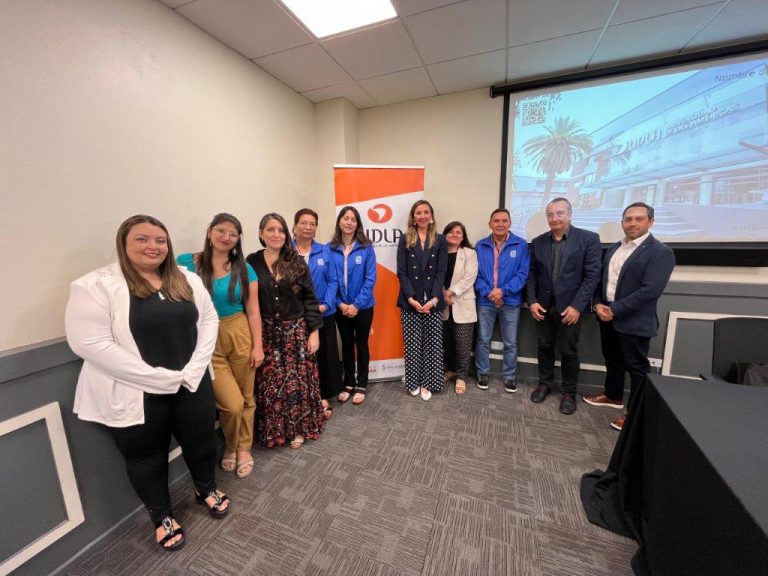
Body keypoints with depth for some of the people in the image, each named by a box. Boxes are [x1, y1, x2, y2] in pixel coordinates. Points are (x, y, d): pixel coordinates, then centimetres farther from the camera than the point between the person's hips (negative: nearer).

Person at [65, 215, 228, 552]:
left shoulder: (187, 280, 2)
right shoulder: (96, 286, -12)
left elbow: (209, 319, 2)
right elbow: (88, 343, -19)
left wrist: (193, 369, -11)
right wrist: (161, 379, -20)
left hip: (192, 384, 4)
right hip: (134, 394, -3)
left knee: (202, 442, 18)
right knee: (147, 457, 18)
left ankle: (206, 489, 49)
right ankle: (161, 517, 44)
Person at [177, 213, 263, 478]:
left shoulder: (244, 269, 0)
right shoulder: (186, 263, -3)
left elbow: (253, 311, 0)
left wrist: (257, 346, -2)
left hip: (239, 336, 2)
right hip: (206, 341, -1)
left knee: (246, 398, 11)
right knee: (231, 403, -4)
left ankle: (244, 448, 36)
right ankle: (230, 446, 29)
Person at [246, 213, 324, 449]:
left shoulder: (297, 262, 1)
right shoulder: (252, 262, -1)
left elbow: (309, 299, 0)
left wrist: (314, 331, -4)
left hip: (296, 330, 0)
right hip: (266, 333, 0)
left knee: (298, 382, 6)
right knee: (269, 385, 7)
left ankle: (298, 429, 26)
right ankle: (272, 431, 29)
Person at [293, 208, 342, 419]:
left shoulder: (325, 251, 3)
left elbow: (333, 280, 0)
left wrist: (325, 304, -12)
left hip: (324, 313, 2)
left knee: (325, 355, 9)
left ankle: (324, 397, 27)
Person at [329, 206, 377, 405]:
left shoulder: (366, 248, -8)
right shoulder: (331, 249, -3)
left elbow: (370, 279, -10)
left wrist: (356, 304, -15)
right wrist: (340, 303, -11)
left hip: (363, 307, -2)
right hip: (341, 307, 2)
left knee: (361, 345, 11)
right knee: (347, 345, 15)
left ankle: (361, 386, 27)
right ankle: (348, 384, 32)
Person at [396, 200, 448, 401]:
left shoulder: (440, 240, 6)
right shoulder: (405, 240, 5)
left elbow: (441, 272, -1)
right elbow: (401, 272, -2)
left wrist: (434, 299, -14)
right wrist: (411, 298, -13)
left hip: (432, 301, 1)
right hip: (410, 301, 0)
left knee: (433, 343, 4)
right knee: (412, 344, 6)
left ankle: (428, 383, 18)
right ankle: (413, 382, 22)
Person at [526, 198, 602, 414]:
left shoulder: (589, 239, -5)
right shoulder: (538, 242, 5)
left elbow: (592, 275, -9)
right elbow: (532, 274, 5)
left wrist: (577, 306, -15)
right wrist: (532, 301, -5)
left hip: (570, 306, -3)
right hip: (543, 305, 3)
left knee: (569, 351, 8)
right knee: (545, 346, 14)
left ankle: (569, 392, 26)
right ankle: (544, 383, 31)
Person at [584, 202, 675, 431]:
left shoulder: (660, 252, -13)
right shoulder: (614, 248, 10)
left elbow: (650, 290, -21)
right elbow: (601, 278, 11)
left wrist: (614, 310, -21)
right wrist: (598, 304, -5)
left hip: (634, 322, -7)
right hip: (607, 316, 7)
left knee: (637, 368, 7)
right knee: (612, 360, 21)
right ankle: (613, 396, 41)